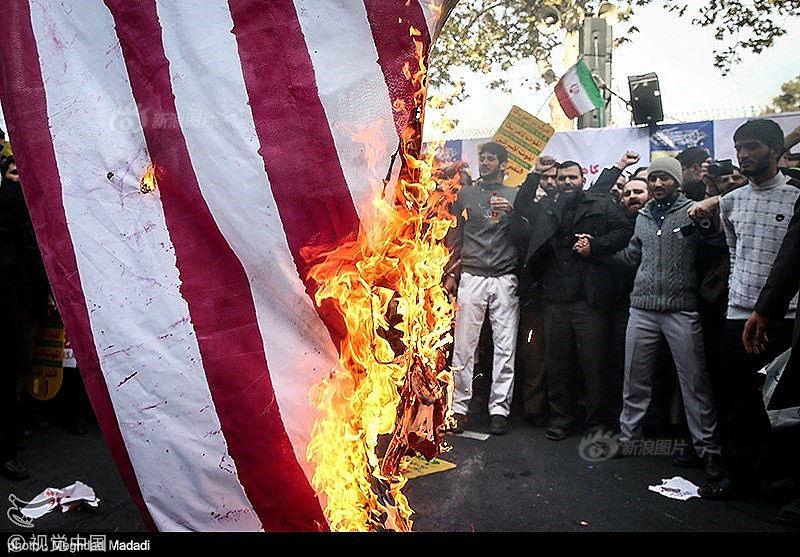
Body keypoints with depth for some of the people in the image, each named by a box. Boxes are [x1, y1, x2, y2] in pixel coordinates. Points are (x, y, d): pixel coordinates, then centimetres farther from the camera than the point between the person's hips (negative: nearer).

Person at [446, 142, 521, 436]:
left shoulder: (515, 196, 12)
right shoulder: (465, 194, 14)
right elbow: (454, 237, 14)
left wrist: (511, 213, -10)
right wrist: (450, 273, 8)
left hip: (505, 279, 0)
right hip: (471, 277, 0)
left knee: (505, 347, -1)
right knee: (464, 345, -1)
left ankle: (499, 409, 7)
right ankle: (460, 407, 7)